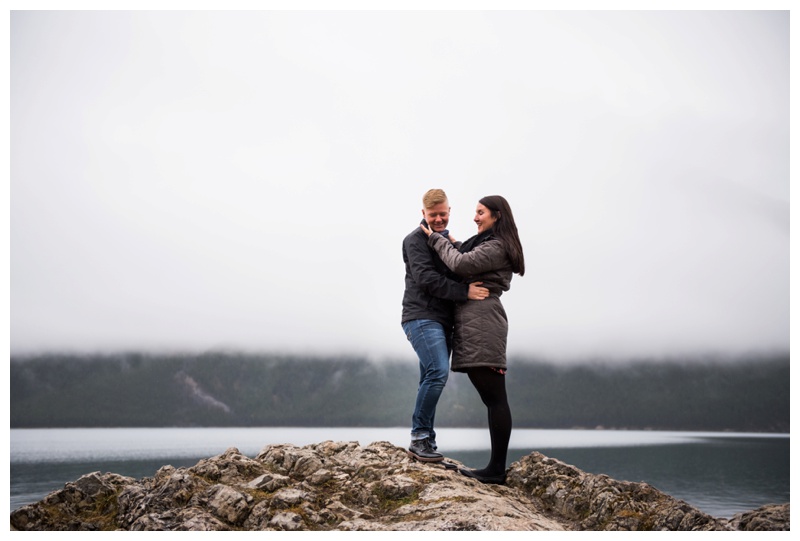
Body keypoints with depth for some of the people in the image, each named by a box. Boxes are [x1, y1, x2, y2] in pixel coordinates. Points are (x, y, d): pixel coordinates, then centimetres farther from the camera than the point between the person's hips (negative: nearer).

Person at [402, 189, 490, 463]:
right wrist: (465, 291, -22)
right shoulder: (416, 240, -3)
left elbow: (455, 277, 25)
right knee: (438, 371, -21)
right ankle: (419, 437, -15)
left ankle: (424, 442, 12)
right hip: (422, 317, -8)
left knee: (431, 380, 7)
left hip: (442, 321, 8)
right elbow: (426, 278, -16)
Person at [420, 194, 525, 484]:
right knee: (491, 397, 8)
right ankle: (495, 467, 11)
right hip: (473, 325, 11)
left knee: (494, 397, -10)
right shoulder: (485, 243, 24)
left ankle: (497, 468, -9)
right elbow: (467, 267, 25)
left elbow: (461, 265, -16)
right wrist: (453, 246, 11)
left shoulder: (496, 246, -8)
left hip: (482, 321, -11)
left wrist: (436, 239, -4)